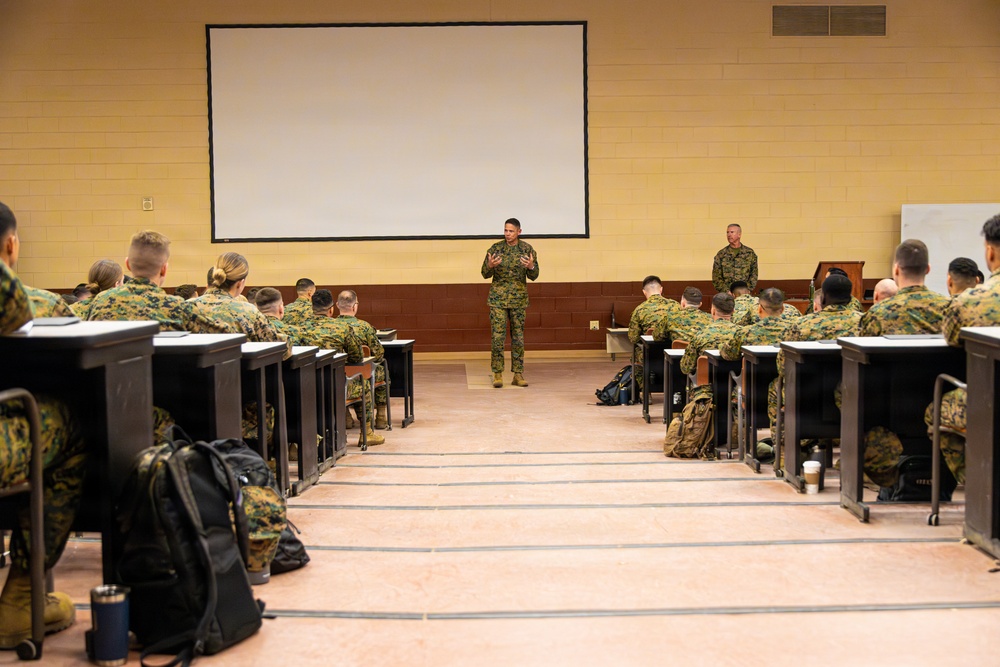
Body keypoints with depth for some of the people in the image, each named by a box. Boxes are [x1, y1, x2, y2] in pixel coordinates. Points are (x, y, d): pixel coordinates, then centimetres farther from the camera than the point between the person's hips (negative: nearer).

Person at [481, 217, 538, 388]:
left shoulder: (527, 250, 0)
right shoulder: (495, 249, -2)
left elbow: (534, 276, 2)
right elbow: (485, 274, 1)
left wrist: (531, 267, -20)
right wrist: (490, 266, -21)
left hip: (519, 298, 1)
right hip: (498, 298, -1)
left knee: (518, 336, 5)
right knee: (497, 336, -6)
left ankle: (518, 374, 11)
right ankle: (497, 374, 1)